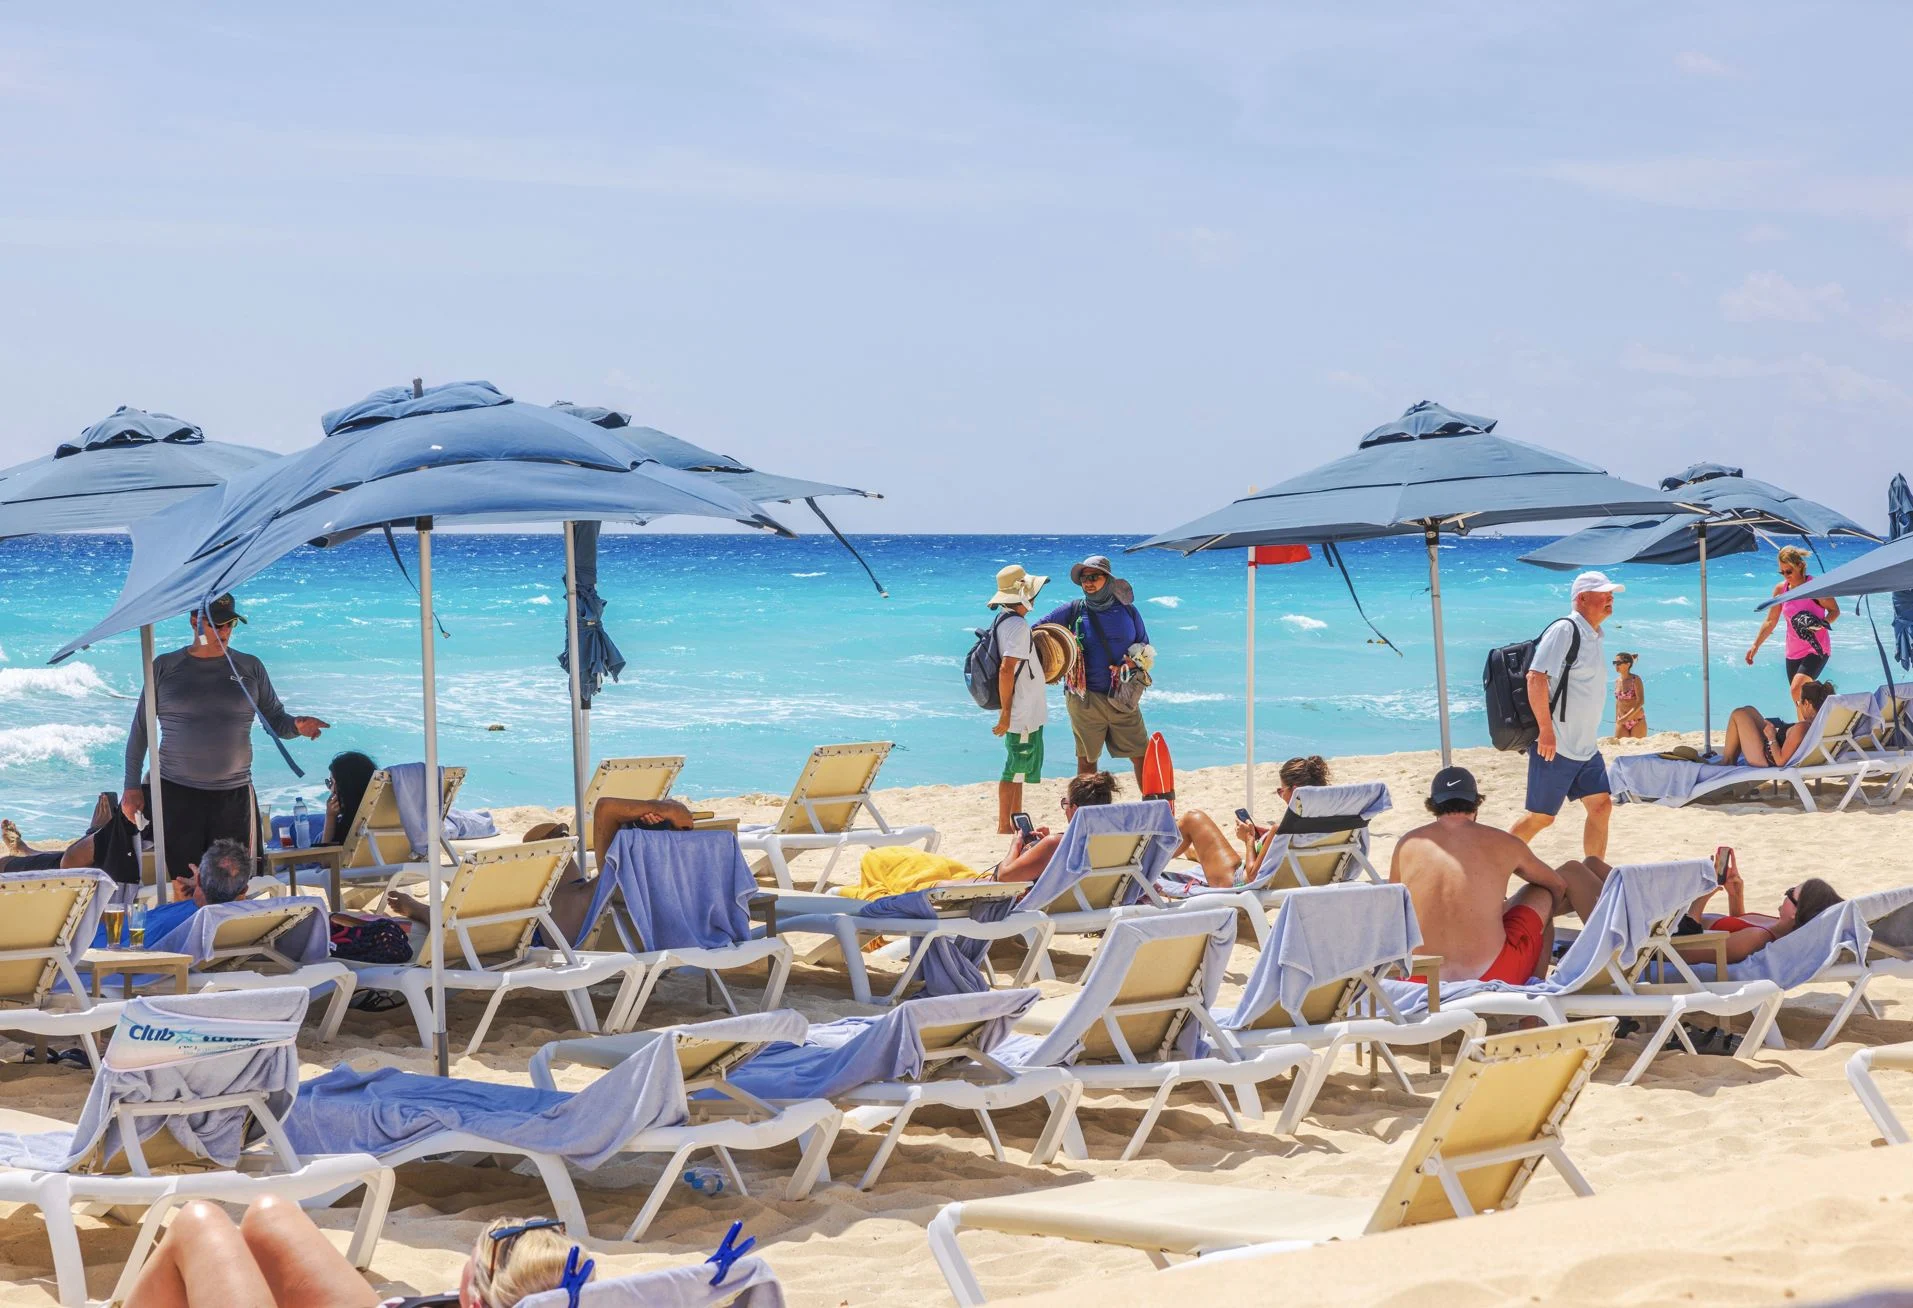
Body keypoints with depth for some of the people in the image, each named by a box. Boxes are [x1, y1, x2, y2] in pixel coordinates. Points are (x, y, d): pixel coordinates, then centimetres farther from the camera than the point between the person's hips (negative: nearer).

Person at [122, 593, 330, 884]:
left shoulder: (250, 668, 8)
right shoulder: (165, 667, 5)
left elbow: (275, 719, 11)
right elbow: (140, 729, 9)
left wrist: (297, 726, -14)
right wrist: (132, 786, 5)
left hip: (234, 795, 1)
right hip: (176, 794, -1)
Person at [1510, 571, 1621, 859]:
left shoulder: (1592, 637, 15)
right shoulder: (1564, 630, -14)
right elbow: (1536, 678, -22)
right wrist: (1546, 730, -25)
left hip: (1585, 749, 9)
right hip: (1555, 748, -9)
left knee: (1601, 805, 1)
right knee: (1542, 817, -3)